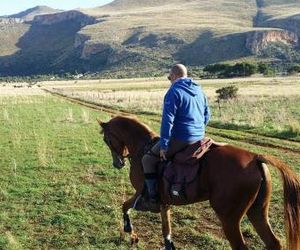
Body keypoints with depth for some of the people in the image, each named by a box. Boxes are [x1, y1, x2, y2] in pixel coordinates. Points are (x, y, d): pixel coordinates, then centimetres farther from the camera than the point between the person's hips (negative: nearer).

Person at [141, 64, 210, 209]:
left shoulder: (174, 91, -13)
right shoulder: (199, 90, 11)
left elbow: (167, 120, -18)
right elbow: (207, 115, 19)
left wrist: (163, 145, -16)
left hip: (180, 139, -9)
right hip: (199, 138, 9)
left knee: (148, 159, 2)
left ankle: (153, 199, -1)